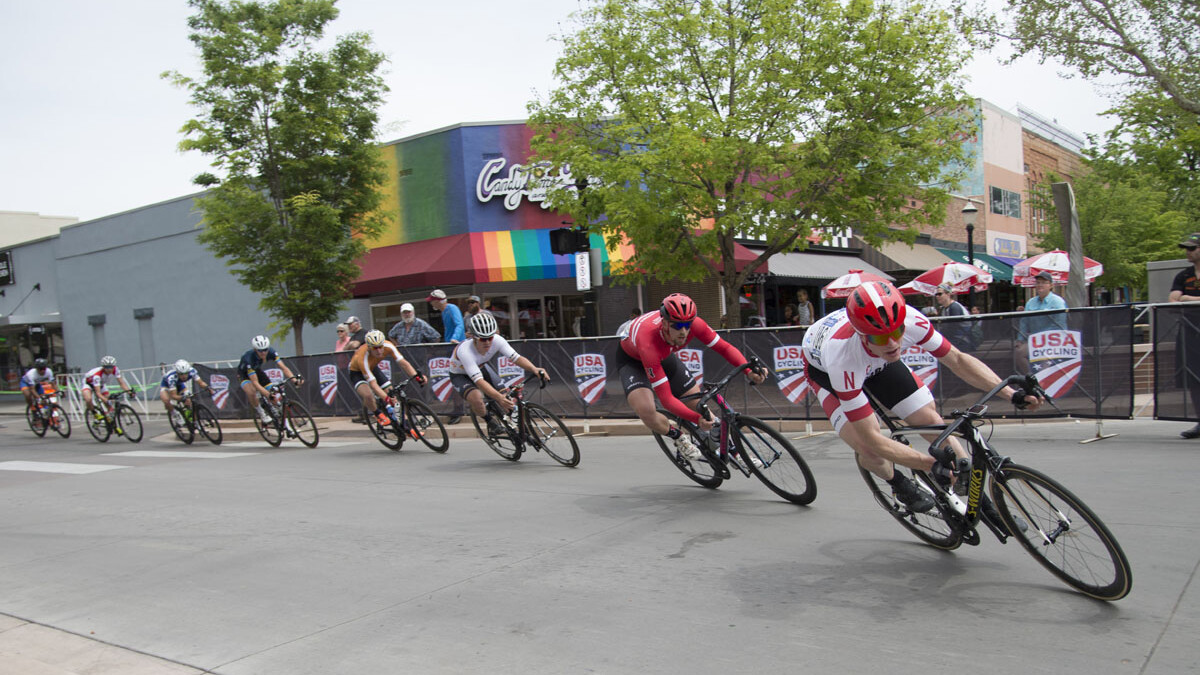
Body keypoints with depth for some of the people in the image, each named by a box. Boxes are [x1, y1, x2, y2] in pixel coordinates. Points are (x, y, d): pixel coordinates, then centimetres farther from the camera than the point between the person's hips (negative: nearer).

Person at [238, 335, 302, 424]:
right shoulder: (249, 358, -39)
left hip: (257, 370, 5)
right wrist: (268, 394, -55)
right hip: (245, 374, -5)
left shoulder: (271, 352, -27)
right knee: (251, 392, -36)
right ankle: (261, 413, -12)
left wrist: (295, 380, -47)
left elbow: (284, 368, -30)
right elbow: (255, 382, -43)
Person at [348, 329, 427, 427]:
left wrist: (417, 376, -44)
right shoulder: (363, 358, -41)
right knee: (369, 395, -33)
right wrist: (387, 398, -52)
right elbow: (373, 384, -43)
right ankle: (378, 414, -2)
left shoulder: (388, 346, -29)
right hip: (357, 372, -5)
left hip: (373, 368, 5)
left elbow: (403, 363, -30)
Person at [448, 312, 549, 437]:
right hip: (459, 375, -5)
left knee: (507, 398, -11)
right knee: (476, 397, -35)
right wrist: (499, 397, -61)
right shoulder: (465, 351, -41)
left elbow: (517, 358, -31)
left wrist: (535, 369, -51)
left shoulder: (497, 341, -27)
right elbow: (479, 381, -48)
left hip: (480, 368, 5)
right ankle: (491, 421, -5)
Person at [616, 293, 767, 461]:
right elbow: (666, 398, -42)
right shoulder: (649, 342, -44)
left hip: (664, 355, 5)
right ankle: (679, 438, 1)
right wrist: (697, 419, -51)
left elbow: (724, 347, -18)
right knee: (646, 411, -30)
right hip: (632, 359, -5)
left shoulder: (694, 324, -31)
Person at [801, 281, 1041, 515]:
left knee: (931, 420, -5)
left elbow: (957, 359, -17)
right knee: (869, 450, -21)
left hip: (876, 362, 4)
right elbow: (871, 438, -38)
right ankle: (900, 485, 13)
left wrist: (1011, 393, -27)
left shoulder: (910, 320, -35)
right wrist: (932, 464, -44)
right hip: (823, 366, -4)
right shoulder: (842, 357, -44)